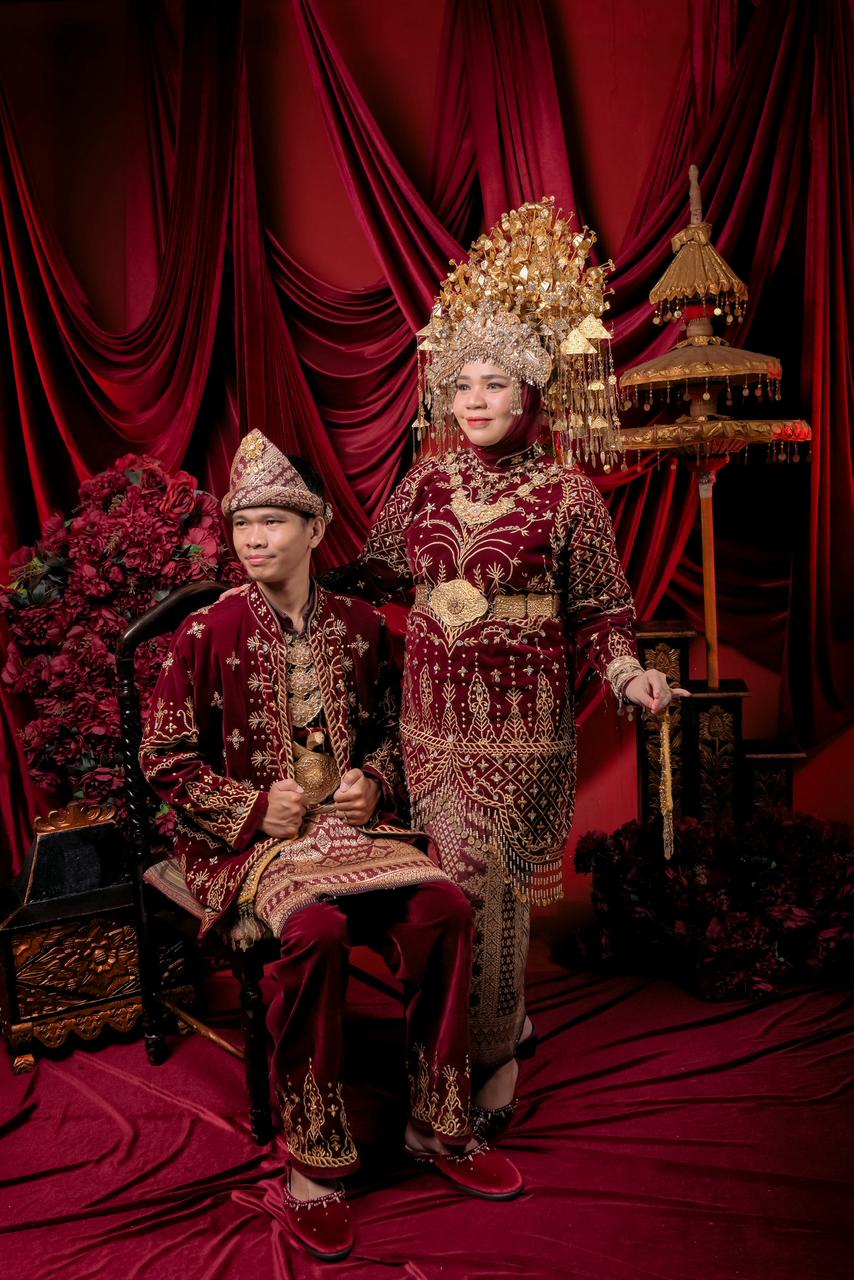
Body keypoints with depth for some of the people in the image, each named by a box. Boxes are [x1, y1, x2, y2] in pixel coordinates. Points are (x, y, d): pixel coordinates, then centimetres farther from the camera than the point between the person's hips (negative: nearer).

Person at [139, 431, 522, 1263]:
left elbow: (389, 732, 17)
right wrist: (254, 807, -14)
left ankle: (437, 1126, -1)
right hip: (245, 837, -3)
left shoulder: (360, 625, 6)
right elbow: (163, 759, -2)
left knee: (444, 906, -22)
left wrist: (373, 781, -4)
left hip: (346, 823, 4)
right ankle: (313, 1165, -12)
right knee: (316, 929, -33)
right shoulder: (208, 635, -5)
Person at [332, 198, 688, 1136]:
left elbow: (599, 610, -2)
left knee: (483, 882, 0)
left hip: (520, 714, -4)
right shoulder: (425, 482, 6)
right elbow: (381, 574, 16)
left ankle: (491, 1057, 21)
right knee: (467, 879, 11)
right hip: (434, 709, 4)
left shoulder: (564, 493, -5)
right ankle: (507, 1025, 34)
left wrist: (627, 674, -19)